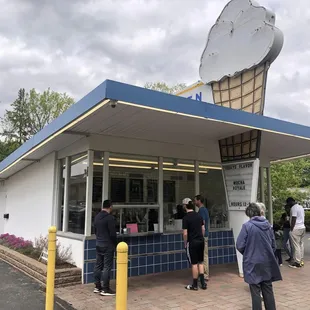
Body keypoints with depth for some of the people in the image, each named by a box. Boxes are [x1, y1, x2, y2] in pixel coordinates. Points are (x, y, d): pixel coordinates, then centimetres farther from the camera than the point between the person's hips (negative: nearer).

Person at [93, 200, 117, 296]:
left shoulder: (97, 217, 8)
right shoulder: (110, 217, -17)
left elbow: (95, 230, 14)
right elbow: (113, 233, -17)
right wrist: (114, 244, -4)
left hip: (98, 244, 8)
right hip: (107, 245, -8)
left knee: (98, 265, 12)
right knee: (107, 267, -2)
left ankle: (97, 287, 20)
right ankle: (105, 289, 2)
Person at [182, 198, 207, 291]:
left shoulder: (186, 218, -14)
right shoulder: (199, 216, 5)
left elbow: (185, 233, -15)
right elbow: (203, 229, 9)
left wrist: (185, 243, -2)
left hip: (192, 242, -6)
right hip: (201, 241, 6)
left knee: (194, 264, 3)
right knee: (200, 262, 15)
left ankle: (194, 285, 13)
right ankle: (203, 283, 18)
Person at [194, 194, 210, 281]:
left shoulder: (201, 210, -17)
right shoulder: (205, 209, 14)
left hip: (202, 235, -10)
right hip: (205, 235, 10)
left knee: (204, 256, -3)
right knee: (205, 255, 14)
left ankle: (205, 275, 3)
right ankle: (206, 274, 22)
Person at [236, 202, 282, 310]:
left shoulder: (247, 226, -14)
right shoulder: (268, 225, 2)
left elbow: (239, 245, -13)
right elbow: (273, 245, 9)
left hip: (253, 263, -4)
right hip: (267, 263, 5)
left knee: (256, 292, 6)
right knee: (268, 290, 16)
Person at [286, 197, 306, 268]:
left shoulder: (294, 208, -13)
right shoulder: (301, 207, 16)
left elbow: (294, 219, -17)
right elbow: (303, 218, 19)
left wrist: (291, 229, -15)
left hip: (296, 229, -10)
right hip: (302, 228, 10)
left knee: (296, 246, -6)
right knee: (301, 245, 12)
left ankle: (297, 262, -4)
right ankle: (301, 260, 16)